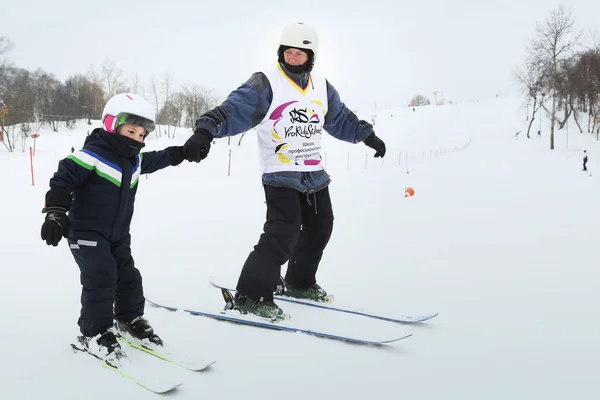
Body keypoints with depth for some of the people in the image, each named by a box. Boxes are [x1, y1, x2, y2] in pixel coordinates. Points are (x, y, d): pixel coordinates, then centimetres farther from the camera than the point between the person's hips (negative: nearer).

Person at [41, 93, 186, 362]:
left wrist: (179, 153, 31)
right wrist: (55, 212, -31)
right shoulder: (92, 154, -21)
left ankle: (130, 319, 34)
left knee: (128, 276, 12)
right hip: (86, 233, -8)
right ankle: (94, 332, 1)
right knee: (101, 279, -15)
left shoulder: (135, 159, 5)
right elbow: (63, 179, -24)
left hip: (118, 234, 8)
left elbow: (154, 160, 27)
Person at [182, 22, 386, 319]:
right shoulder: (265, 83, -11)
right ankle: (250, 296, -7)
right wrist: (206, 130, -39)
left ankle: (299, 283, 36)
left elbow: (341, 119, 23)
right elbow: (235, 109, -24)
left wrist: (367, 136, 28)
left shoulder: (322, 87, 8)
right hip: (279, 174, -7)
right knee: (283, 233, -18)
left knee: (319, 228, 15)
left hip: (314, 175, 8)